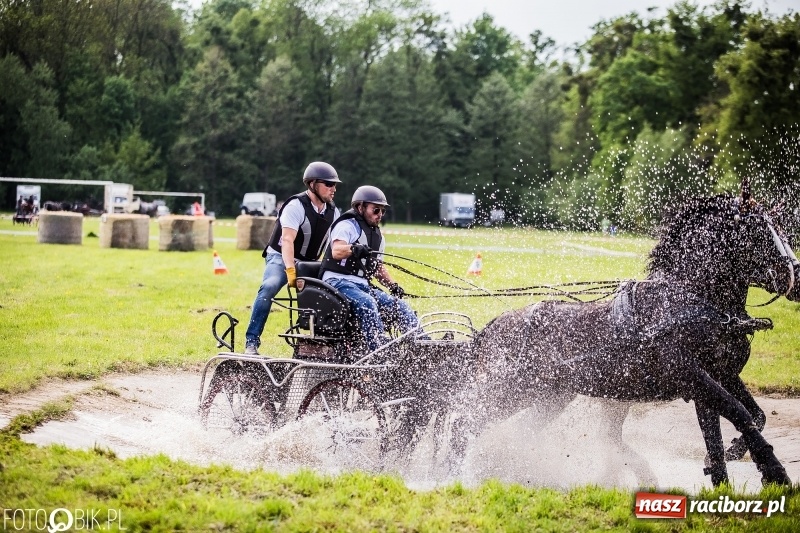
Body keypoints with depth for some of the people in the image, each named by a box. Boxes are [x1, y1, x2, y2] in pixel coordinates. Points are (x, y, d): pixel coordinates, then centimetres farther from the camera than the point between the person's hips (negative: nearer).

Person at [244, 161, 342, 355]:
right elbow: (287, 240, -27)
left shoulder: (333, 212, 5)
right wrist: (290, 270, -40)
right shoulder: (296, 206, -17)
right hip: (281, 258, -7)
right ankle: (251, 341, -34)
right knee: (269, 287, -34)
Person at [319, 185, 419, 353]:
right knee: (367, 303, -35)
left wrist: (392, 285, 8)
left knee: (400, 305, -6)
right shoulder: (347, 226, -5)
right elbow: (336, 252, -25)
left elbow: (377, 267, 27)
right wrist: (353, 249, -47)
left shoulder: (377, 235, 21)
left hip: (362, 285, 8)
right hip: (338, 281, -8)